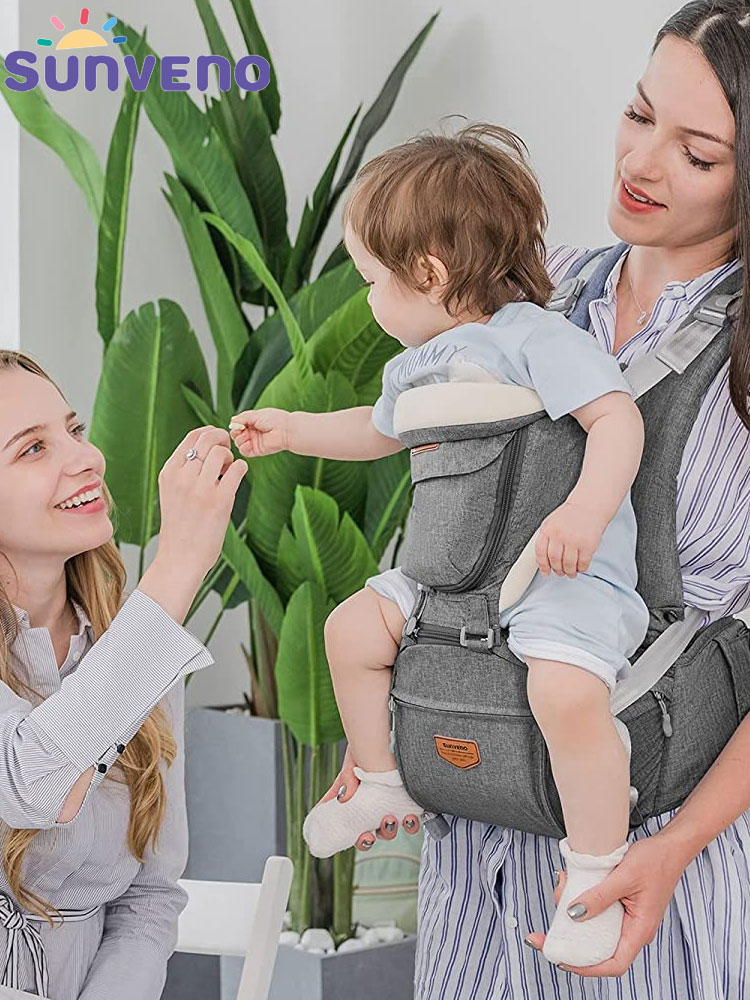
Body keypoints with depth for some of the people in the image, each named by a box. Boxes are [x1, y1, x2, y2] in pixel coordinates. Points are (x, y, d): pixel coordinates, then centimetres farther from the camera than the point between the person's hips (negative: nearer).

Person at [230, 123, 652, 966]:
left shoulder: (536, 338, -14)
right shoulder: (415, 366, 15)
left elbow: (618, 418, -24)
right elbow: (380, 430, 36)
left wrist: (588, 508, -38)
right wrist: (290, 431, 35)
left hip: (569, 574, -9)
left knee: (565, 691, -33)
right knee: (351, 628, 4)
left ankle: (596, 871, -16)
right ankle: (384, 784, 24)